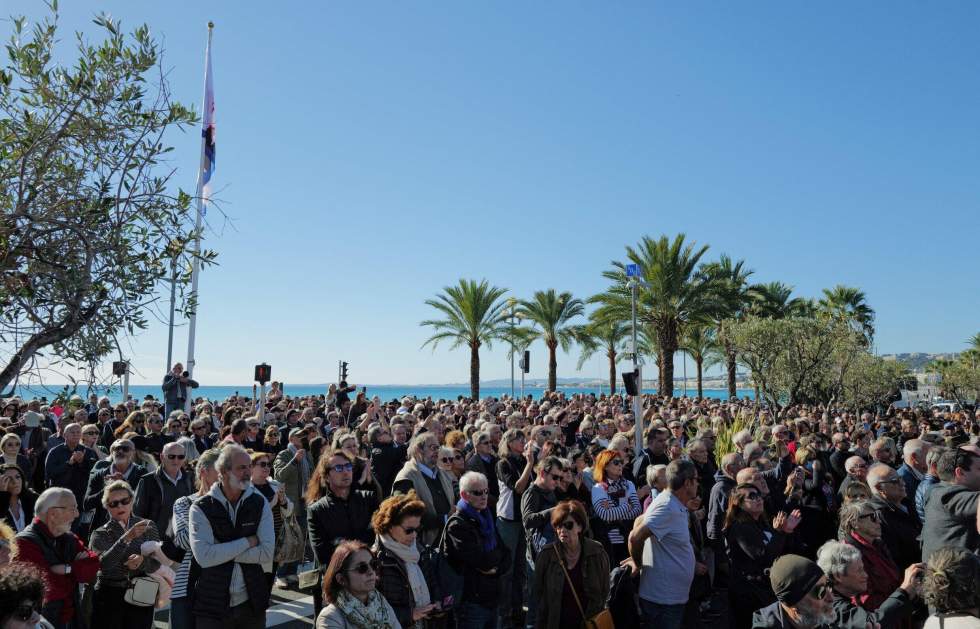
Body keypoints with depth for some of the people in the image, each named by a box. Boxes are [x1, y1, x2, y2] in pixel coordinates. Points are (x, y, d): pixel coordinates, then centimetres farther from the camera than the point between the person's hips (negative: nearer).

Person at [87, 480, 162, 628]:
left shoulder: (148, 526, 4)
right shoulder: (100, 534, 0)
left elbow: (157, 563, -2)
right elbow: (103, 564, -20)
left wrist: (142, 561, -22)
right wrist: (127, 537, -31)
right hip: (109, 599, -1)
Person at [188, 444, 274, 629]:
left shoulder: (260, 504, 0)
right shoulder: (201, 508, -6)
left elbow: (267, 553, -9)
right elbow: (203, 557, -19)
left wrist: (221, 553, -14)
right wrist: (247, 542, -14)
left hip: (252, 603, 2)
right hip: (212, 606, -2)